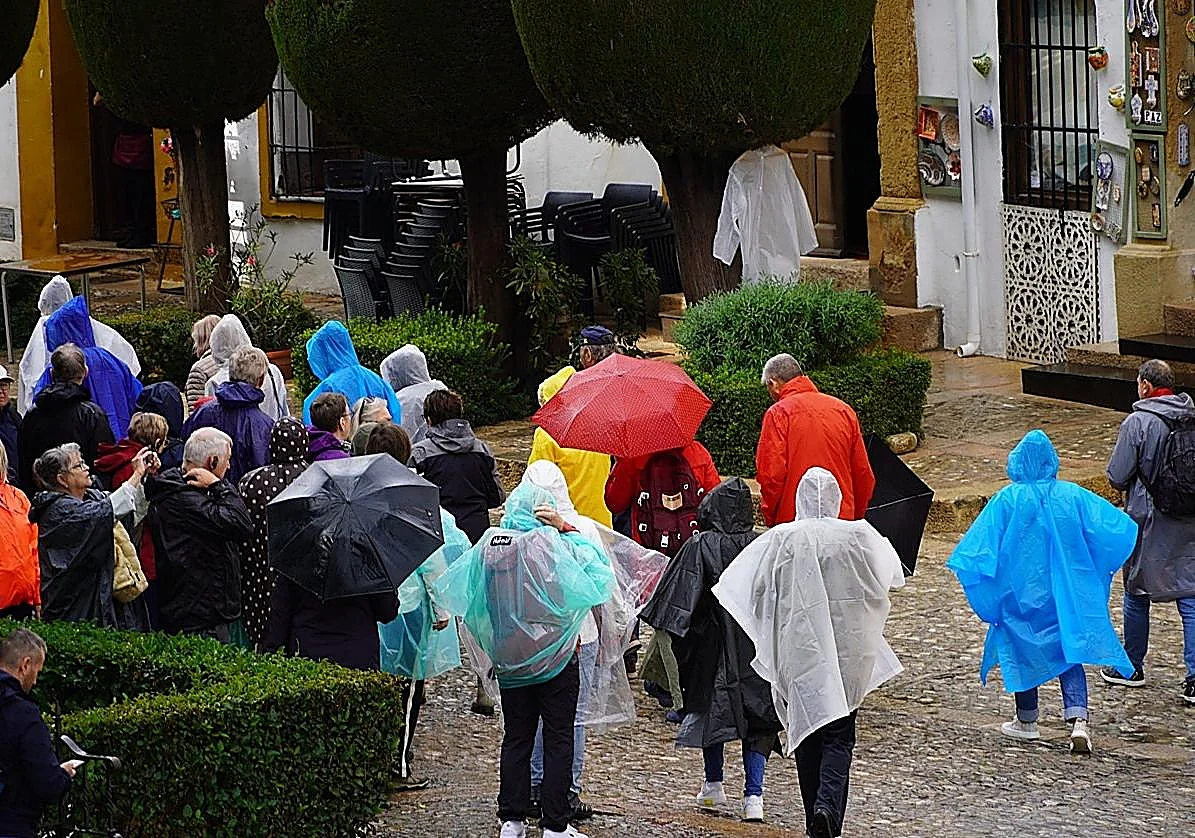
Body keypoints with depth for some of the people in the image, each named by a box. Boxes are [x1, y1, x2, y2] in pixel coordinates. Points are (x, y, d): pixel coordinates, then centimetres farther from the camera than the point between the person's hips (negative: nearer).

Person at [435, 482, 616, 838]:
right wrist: (567, 530, -10)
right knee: (558, 740, 5)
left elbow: (452, 589, 4)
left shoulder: (488, 545, -3)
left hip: (509, 659, 3)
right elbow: (600, 576, -12)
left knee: (516, 738, 13)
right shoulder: (556, 544, -14)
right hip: (556, 657, -3)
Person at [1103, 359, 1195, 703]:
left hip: (1147, 520, -4)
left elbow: (1117, 476, -12)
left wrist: (1132, 485, 9)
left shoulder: (1138, 423, -15)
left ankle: (1132, 668, 25)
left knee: (1137, 594, 14)